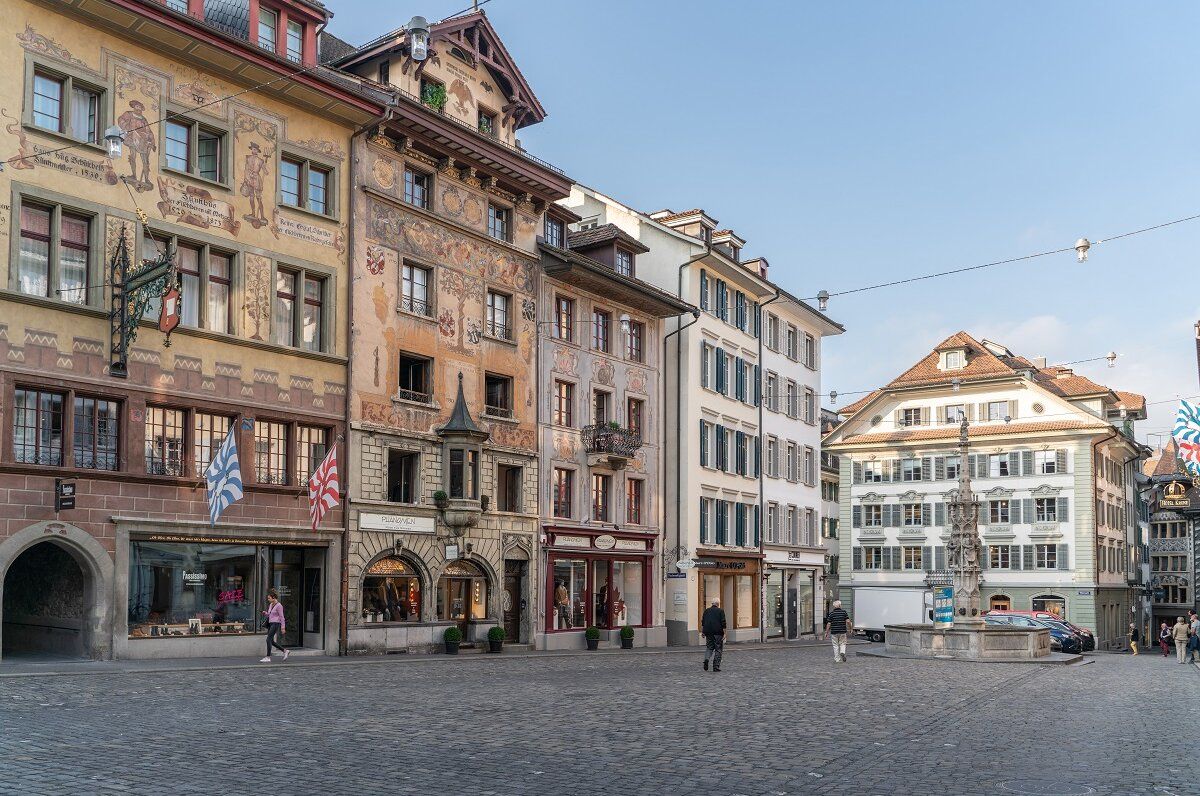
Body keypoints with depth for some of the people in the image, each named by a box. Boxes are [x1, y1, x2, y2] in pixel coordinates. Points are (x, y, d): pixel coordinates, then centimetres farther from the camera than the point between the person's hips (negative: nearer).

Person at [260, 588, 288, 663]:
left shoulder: (279, 605, -11)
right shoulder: (271, 605, 13)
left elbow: (281, 617, -12)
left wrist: (283, 627, -13)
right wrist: (265, 613, 2)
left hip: (275, 624, -9)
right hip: (270, 623, 9)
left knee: (268, 639, -12)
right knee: (271, 641, 9)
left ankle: (268, 658, -7)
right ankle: (284, 651, 21)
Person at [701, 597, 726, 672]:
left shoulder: (706, 610, 9)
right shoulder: (720, 611, -4)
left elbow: (702, 622, 11)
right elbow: (723, 623, -9)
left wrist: (703, 632, 17)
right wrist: (724, 633, -5)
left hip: (708, 632, 4)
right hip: (718, 633, -4)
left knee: (709, 647, 16)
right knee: (718, 649, 4)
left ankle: (706, 659, -13)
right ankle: (716, 667, 2)